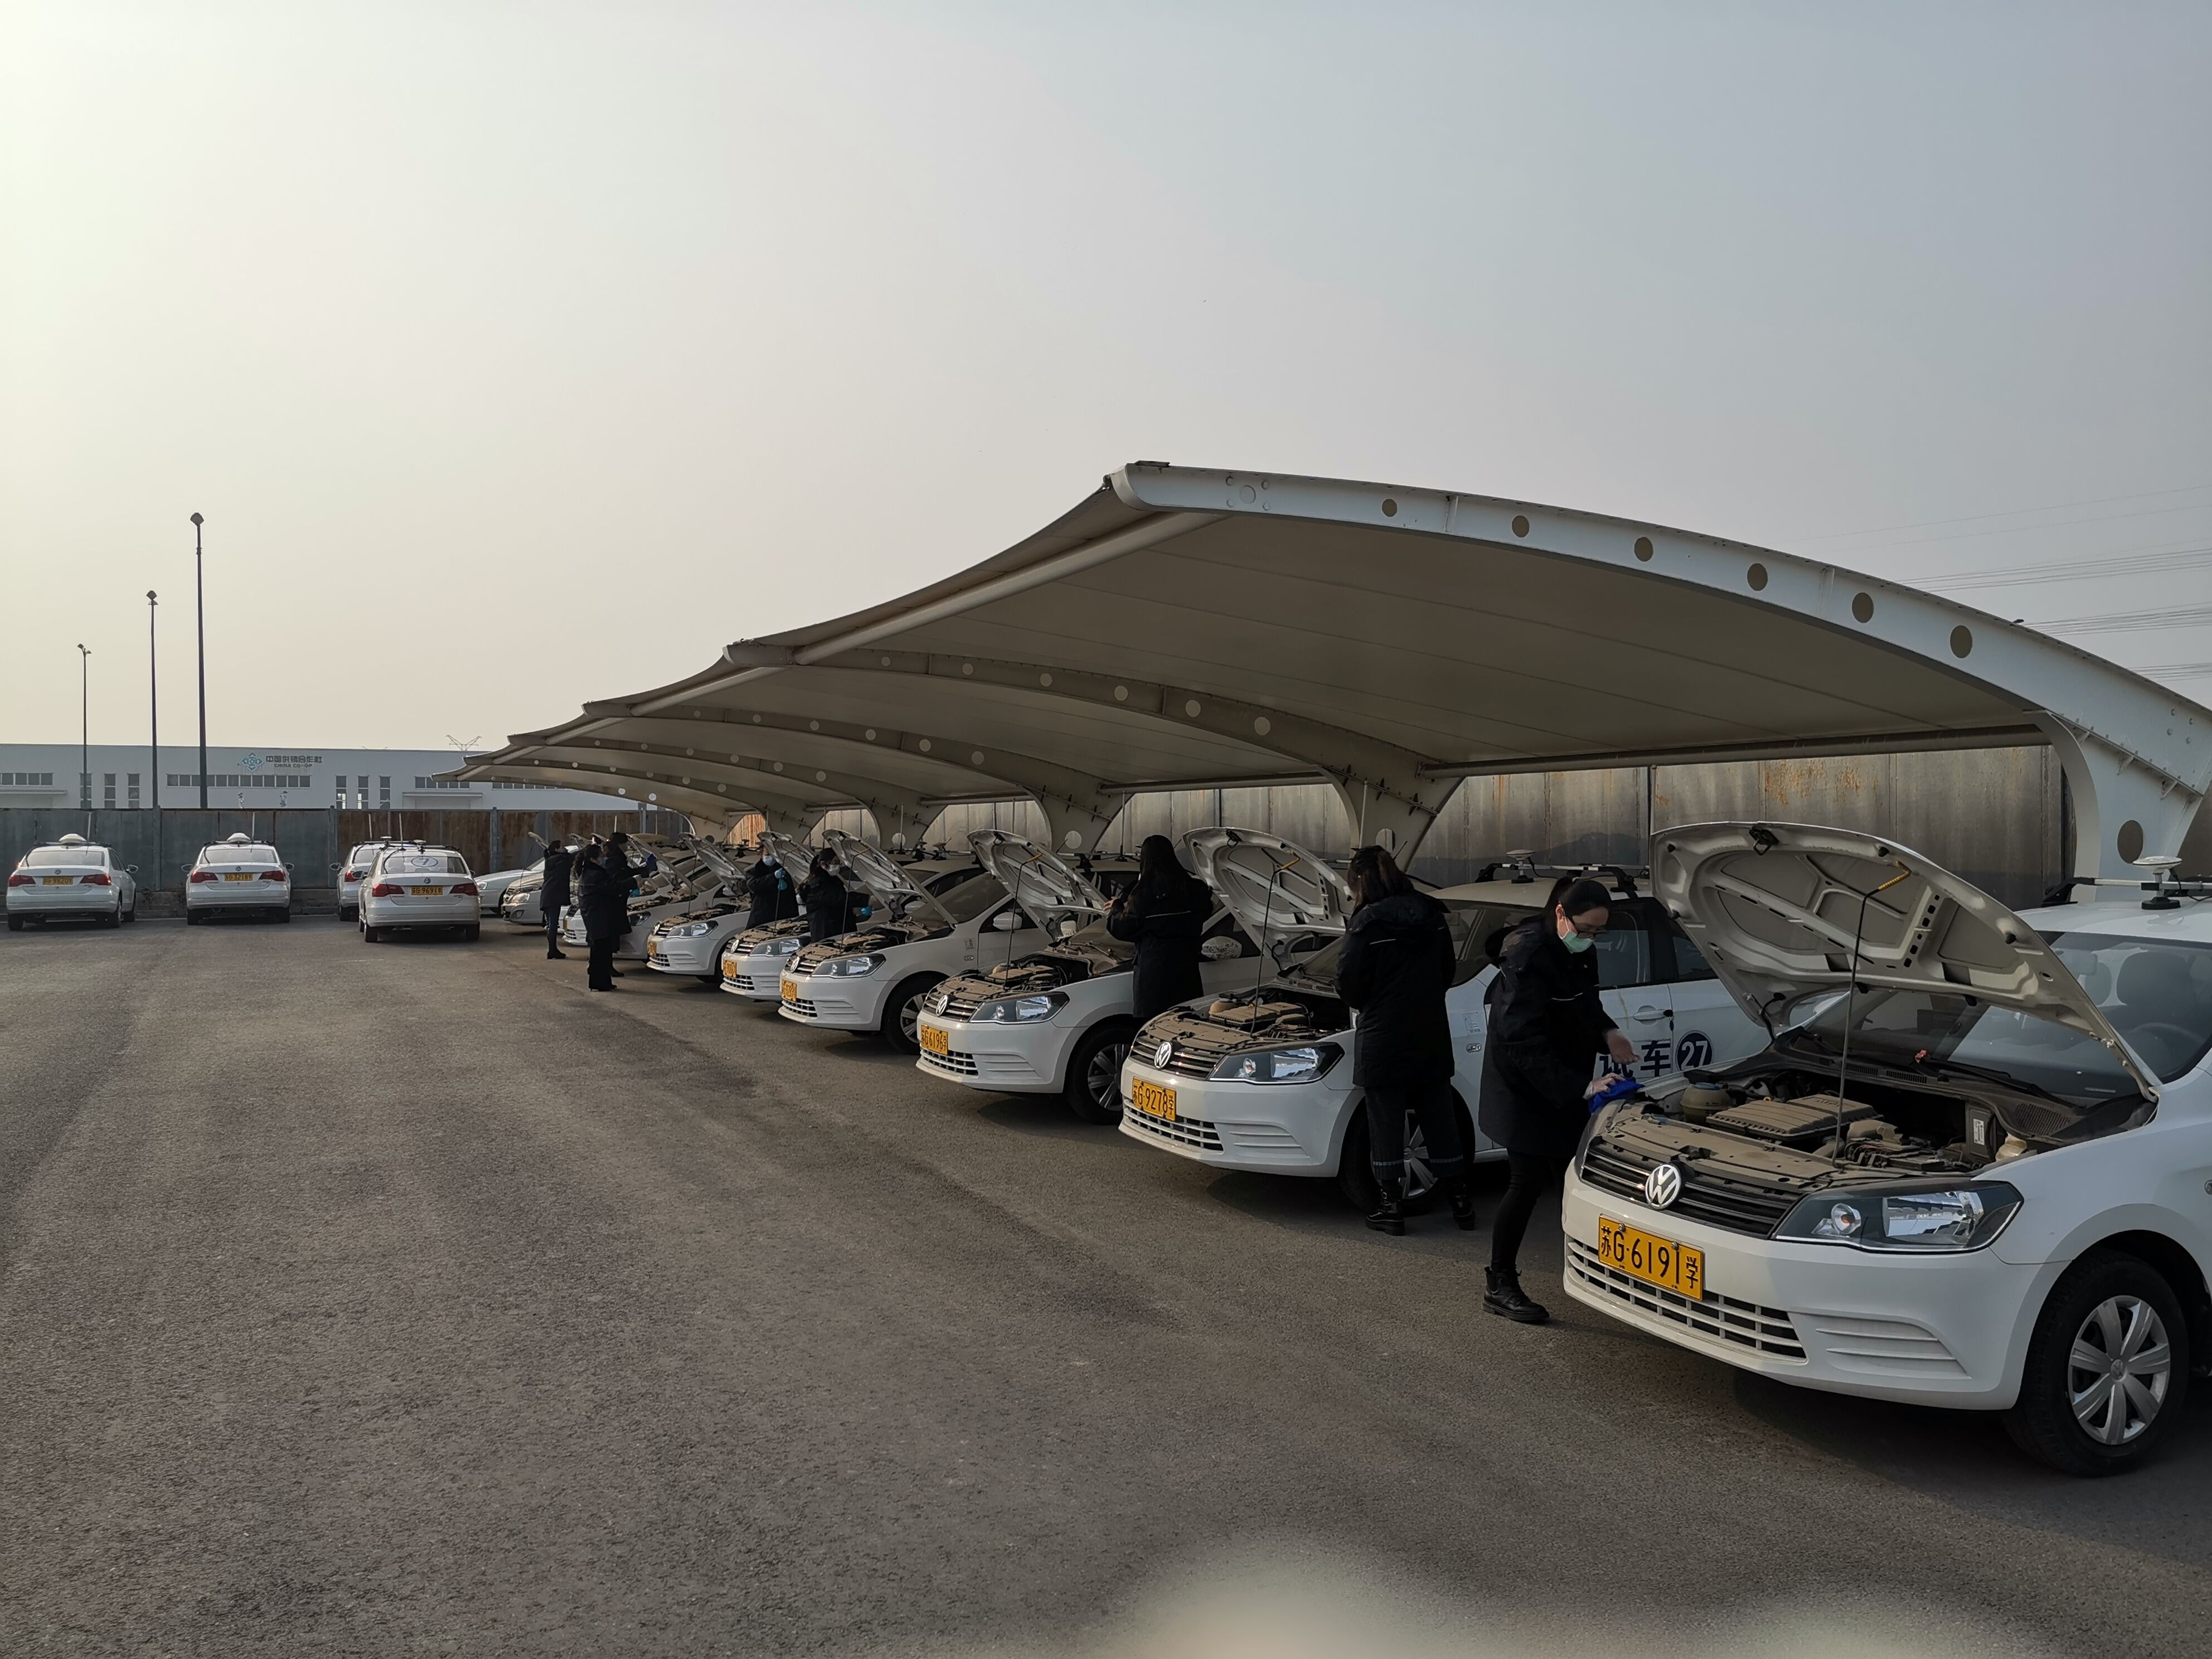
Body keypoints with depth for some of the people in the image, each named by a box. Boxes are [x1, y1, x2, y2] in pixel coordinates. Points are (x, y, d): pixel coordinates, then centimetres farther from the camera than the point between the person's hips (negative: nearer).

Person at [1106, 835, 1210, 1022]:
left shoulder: (1144, 891, -14)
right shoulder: (1191, 888, 2)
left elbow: (1124, 929, -10)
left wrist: (1115, 908, 10)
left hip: (1155, 967, -5)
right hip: (1186, 964, 6)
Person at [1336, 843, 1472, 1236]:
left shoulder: (1368, 924, -17)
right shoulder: (1432, 916, 1)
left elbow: (1349, 985, -12)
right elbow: (1448, 970, 10)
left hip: (1383, 1041, -5)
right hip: (1432, 1038, 6)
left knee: (1386, 1127, 6)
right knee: (1441, 1122, 14)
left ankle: (1392, 1208, 13)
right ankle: (1462, 1203, 21)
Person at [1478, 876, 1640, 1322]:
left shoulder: (1580, 951, 3)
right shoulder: (1528, 955, -24)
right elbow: (1524, 1043, -27)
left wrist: (1608, 1033, -1)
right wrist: (1579, 1089, -29)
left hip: (1564, 1090, 8)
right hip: (1524, 1088, -8)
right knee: (1529, 1181, -3)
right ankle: (1500, 1286, 9)